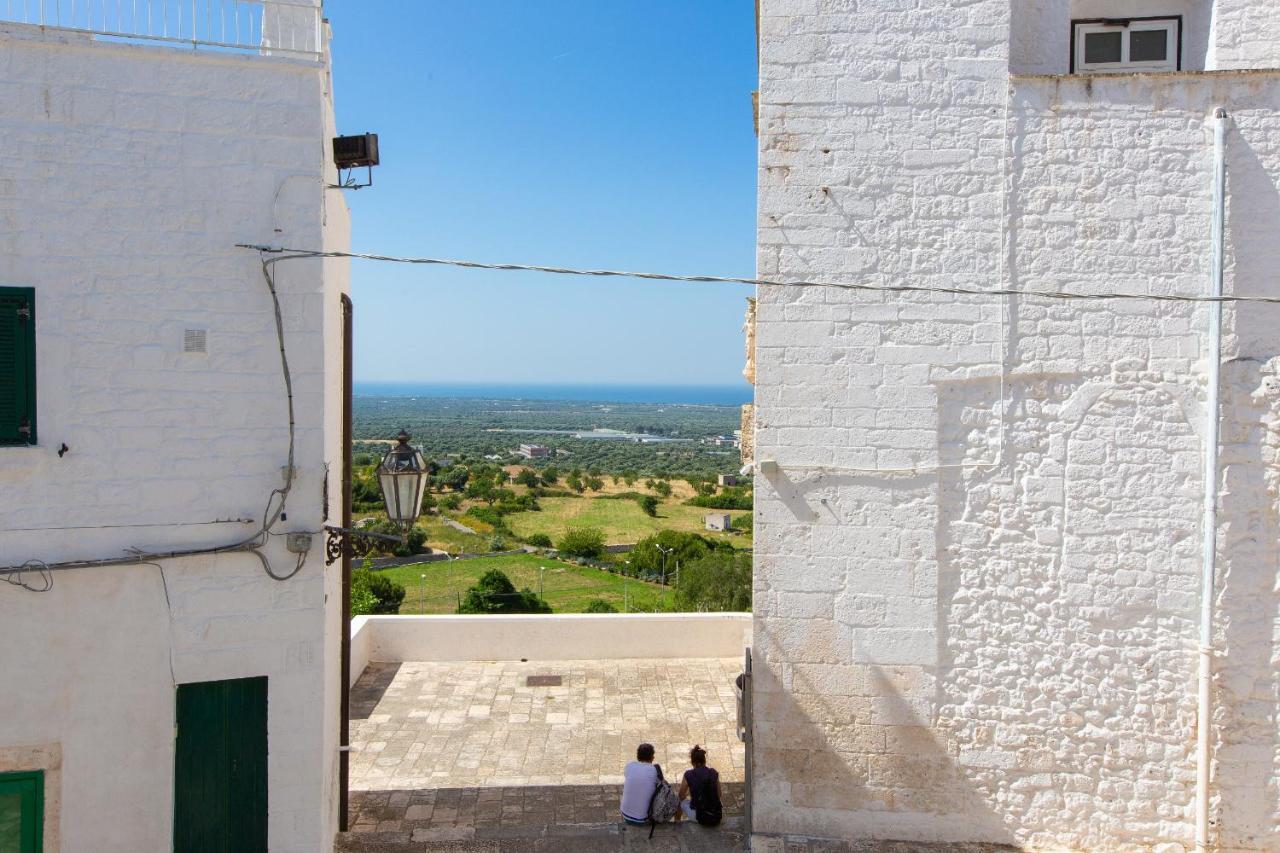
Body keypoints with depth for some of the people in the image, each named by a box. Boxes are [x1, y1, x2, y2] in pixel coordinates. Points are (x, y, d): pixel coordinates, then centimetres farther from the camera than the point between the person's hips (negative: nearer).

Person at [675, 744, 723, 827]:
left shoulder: (689, 774, -5)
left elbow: (681, 797, 6)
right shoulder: (713, 772, 4)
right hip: (717, 817, 3)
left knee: (678, 800, 23)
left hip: (699, 817, -3)